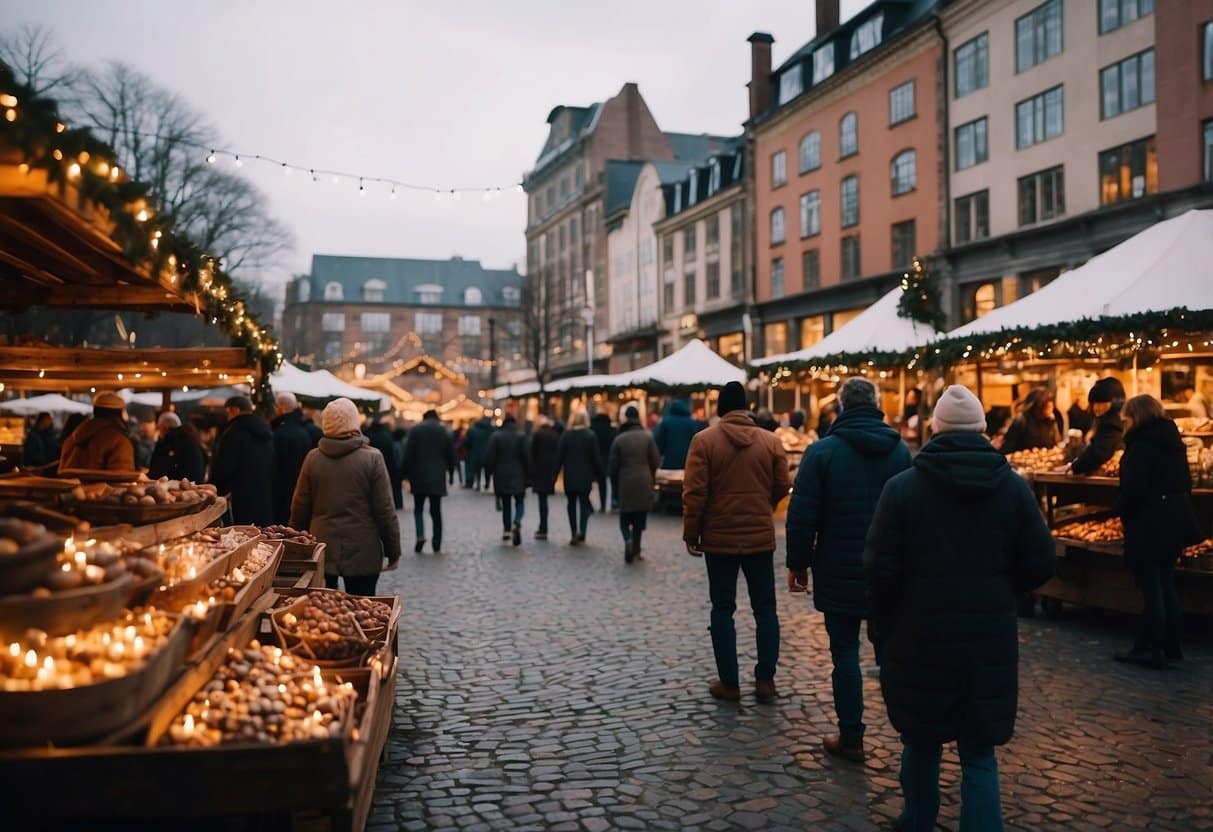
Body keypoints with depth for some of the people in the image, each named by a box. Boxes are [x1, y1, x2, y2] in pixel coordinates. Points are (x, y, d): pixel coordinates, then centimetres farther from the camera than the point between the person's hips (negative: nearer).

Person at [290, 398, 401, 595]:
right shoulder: (372, 458, -8)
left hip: (322, 550, 2)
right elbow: (385, 510, -7)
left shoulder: (313, 458, -1)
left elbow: (300, 507, 5)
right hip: (362, 554, -2)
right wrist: (393, 550, 1)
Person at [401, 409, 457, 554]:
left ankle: (420, 535, -11)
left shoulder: (415, 430, 0)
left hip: (419, 476, -1)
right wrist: (449, 469, 20)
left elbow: (408, 454, -5)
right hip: (438, 477, 1)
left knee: (418, 508, 11)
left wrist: (407, 473, 1)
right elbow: (451, 455, 6)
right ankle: (437, 545, 3)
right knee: (436, 511, 5)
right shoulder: (445, 431, 5)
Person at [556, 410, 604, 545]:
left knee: (572, 504, 11)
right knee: (584, 503, 7)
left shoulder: (565, 435, -3)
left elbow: (559, 456, -4)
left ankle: (573, 533, 8)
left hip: (569, 476, 1)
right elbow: (596, 457, -5)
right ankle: (581, 531, -11)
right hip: (586, 476, -1)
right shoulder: (591, 435, -6)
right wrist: (600, 474, 3)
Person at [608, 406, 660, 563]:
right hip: (644, 484, 1)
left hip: (625, 485, -1)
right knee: (640, 518, 10)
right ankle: (636, 550, 10)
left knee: (625, 517, 9)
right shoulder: (647, 437, -2)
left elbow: (612, 465, 0)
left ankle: (628, 539, -17)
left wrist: (615, 485, 12)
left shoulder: (619, 439, -3)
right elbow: (655, 462, -1)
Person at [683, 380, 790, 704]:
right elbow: (781, 488, 3)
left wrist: (690, 534, -1)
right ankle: (765, 680, 13)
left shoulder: (704, 440, -7)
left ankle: (729, 683, 10)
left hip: (719, 538, -1)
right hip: (761, 537, 2)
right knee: (765, 608, 12)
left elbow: (695, 493, -10)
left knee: (723, 609, 7)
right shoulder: (771, 440, -1)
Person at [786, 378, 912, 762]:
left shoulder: (822, 451, -11)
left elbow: (802, 515, -11)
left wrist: (798, 562, -1)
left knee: (845, 650, 6)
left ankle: (850, 737, 11)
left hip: (839, 571, -3)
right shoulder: (901, 451, 1)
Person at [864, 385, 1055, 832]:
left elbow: (881, 568, -10)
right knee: (979, 752, 10)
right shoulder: (1014, 487, -2)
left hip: (920, 637, -1)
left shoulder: (902, 487, -9)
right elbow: (1039, 564, 0)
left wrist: (883, 626, 5)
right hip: (991, 640, 1)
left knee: (921, 740, 18)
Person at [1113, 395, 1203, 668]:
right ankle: (1171, 646, 22)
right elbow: (1185, 483, 16)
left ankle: (1151, 648, 5)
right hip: (1176, 520, 9)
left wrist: (1120, 510, -6)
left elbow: (1133, 489, -22)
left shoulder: (1142, 445, -17)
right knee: (1166, 584, 16)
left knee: (1151, 587, -1)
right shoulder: (1173, 441, 11)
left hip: (1149, 524, -9)